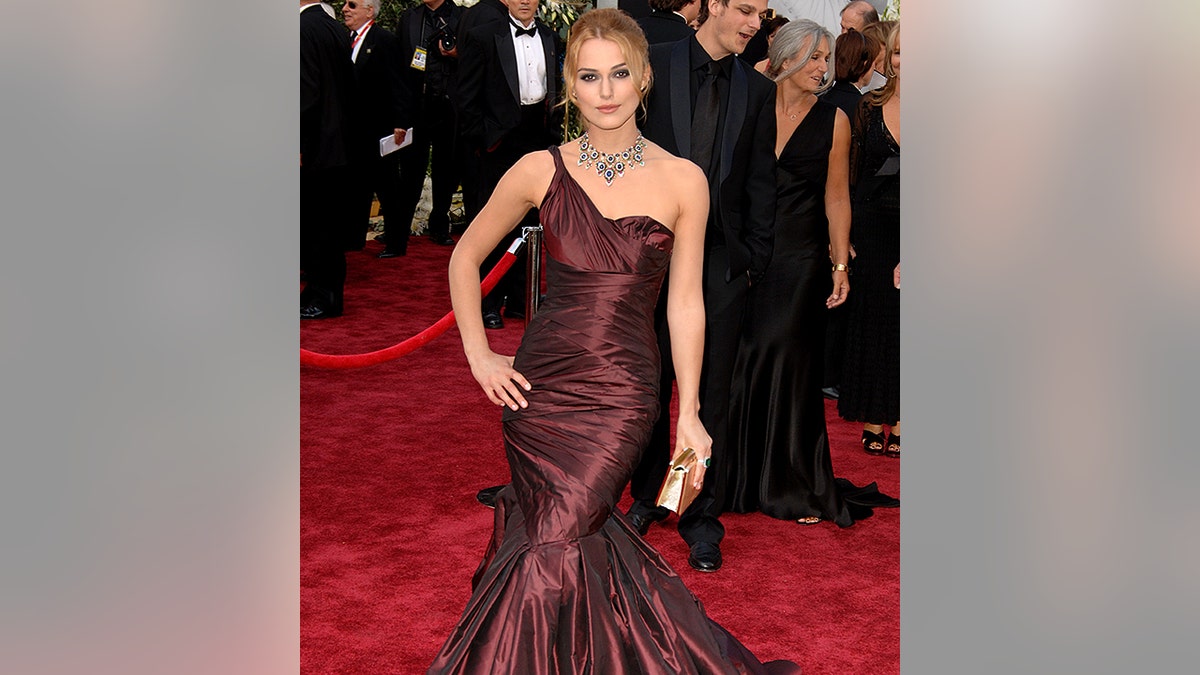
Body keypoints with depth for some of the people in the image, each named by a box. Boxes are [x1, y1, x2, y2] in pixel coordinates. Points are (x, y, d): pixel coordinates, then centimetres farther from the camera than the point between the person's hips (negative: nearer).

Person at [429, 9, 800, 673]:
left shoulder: (683, 181, -2)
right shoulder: (539, 170, 0)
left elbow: (685, 304, 3)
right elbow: (465, 256, 12)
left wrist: (689, 413, 3)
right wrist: (478, 353, 4)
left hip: (621, 392, -1)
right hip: (539, 381, 2)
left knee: (553, 547, -6)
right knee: (577, 536, 8)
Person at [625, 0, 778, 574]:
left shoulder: (758, 90, 7)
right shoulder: (656, 64, 0)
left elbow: (761, 182, 8)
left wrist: (755, 259, 1)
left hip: (723, 259, 1)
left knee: (710, 393, 5)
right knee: (650, 384, 12)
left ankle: (702, 517, 18)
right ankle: (647, 497, 31)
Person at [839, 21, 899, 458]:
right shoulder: (869, 108, 7)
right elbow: (853, 174, 8)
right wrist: (843, 235, 1)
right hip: (872, 228, 3)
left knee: (901, 320, 2)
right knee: (871, 317, 7)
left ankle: (898, 425, 13)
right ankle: (875, 421, 18)